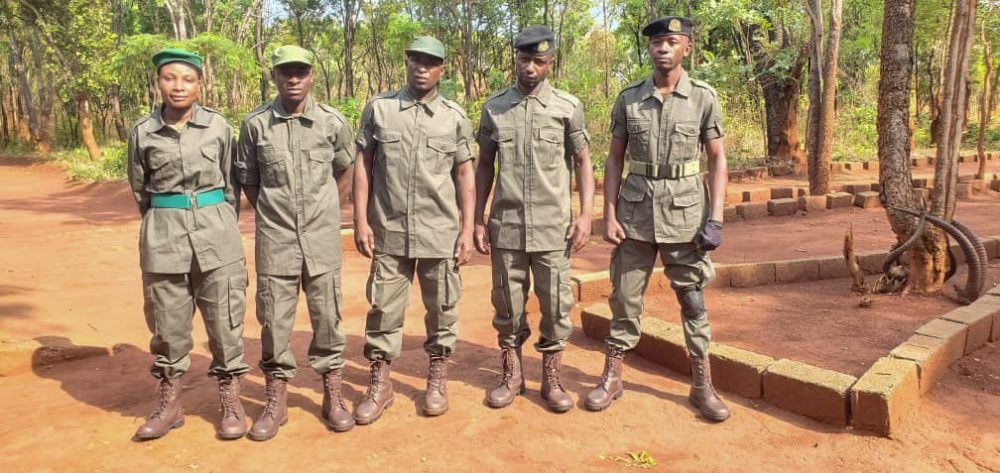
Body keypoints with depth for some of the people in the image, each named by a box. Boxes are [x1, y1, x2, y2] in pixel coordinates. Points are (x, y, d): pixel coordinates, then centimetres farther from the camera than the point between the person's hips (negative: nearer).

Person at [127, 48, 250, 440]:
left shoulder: (218, 126, 0)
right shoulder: (143, 132, 2)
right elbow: (139, 189, 13)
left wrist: (221, 225, 10)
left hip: (216, 231, -1)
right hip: (163, 234, 1)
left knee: (225, 319, 4)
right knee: (167, 322, 8)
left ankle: (231, 402, 16)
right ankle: (169, 403, 23)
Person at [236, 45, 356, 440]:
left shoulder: (333, 122, -2)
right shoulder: (255, 124, -2)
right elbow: (247, 179, 10)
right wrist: (269, 214, 9)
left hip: (322, 237, 0)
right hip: (275, 238, 0)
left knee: (327, 315, 7)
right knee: (274, 317, 6)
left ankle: (333, 395, 22)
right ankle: (276, 401, 21)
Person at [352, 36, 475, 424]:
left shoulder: (455, 117, 3)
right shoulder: (378, 108, 4)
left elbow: (465, 175, 5)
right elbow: (363, 165, 5)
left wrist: (467, 229, -1)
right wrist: (361, 221, -2)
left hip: (440, 232, 0)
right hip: (389, 231, 0)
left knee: (441, 307, 9)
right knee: (384, 307, 7)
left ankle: (438, 378, 26)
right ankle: (379, 384, 21)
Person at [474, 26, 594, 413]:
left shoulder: (568, 107, 1)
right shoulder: (493, 107, 6)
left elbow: (583, 163, 4)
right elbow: (484, 167, 11)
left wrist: (586, 214, -7)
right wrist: (478, 220, 6)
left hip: (553, 228, -1)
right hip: (506, 226, 2)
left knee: (556, 305, 4)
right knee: (507, 305, 10)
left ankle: (551, 378, 20)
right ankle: (511, 375, 26)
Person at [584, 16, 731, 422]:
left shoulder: (704, 98, -1)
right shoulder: (628, 98, 2)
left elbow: (717, 160, 1)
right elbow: (614, 160, 5)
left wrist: (715, 219, -6)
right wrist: (609, 215, -3)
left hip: (686, 214, -1)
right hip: (635, 213, 1)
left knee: (692, 299, 8)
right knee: (625, 297, 8)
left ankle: (702, 385, 20)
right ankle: (612, 376, 22)